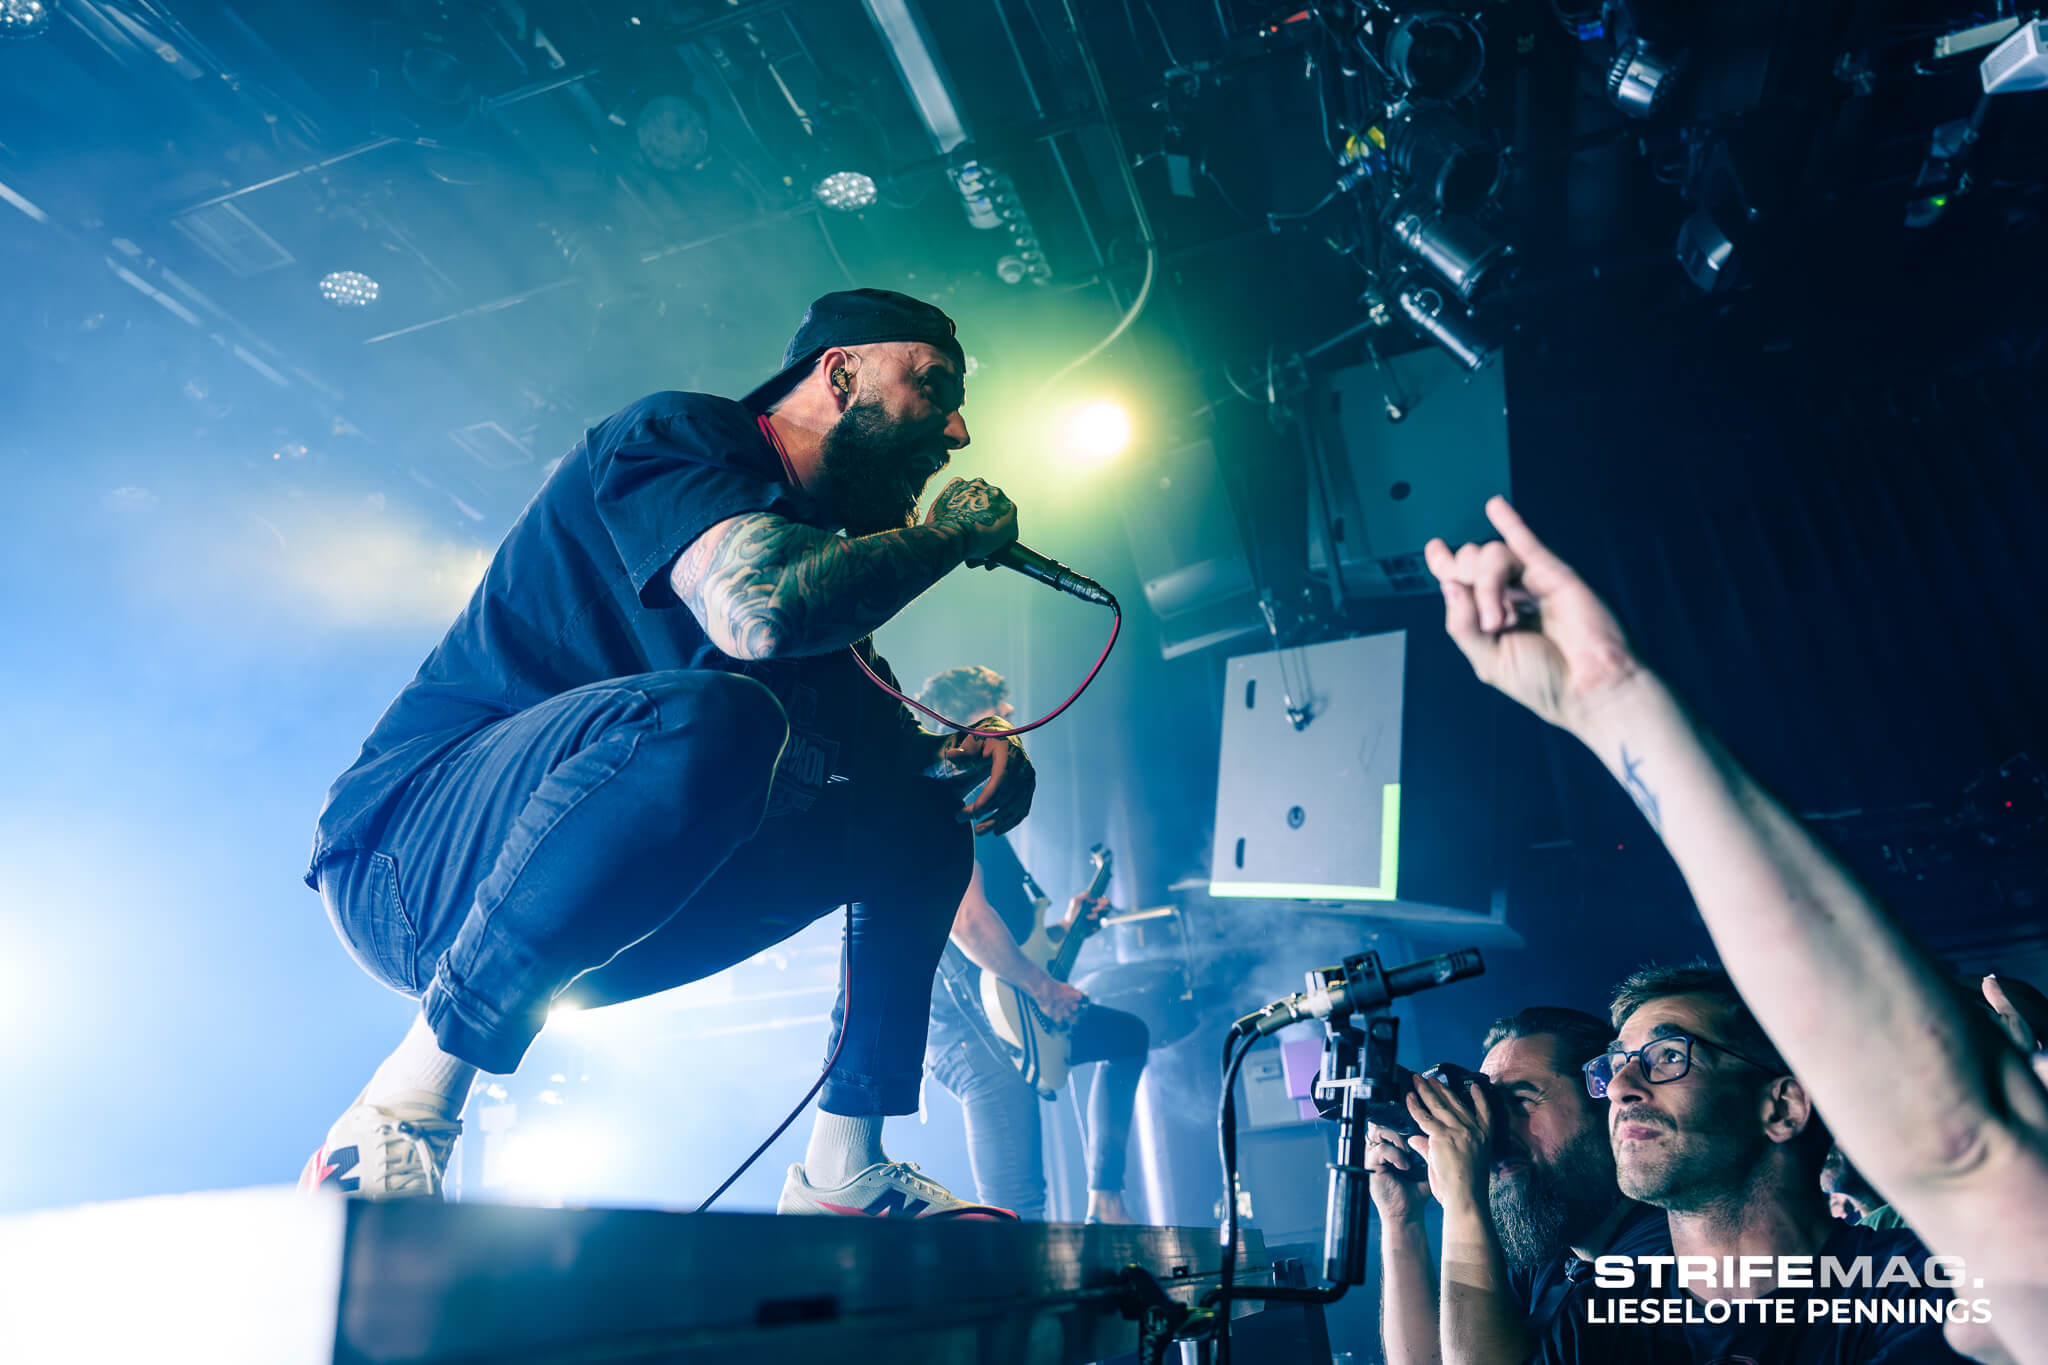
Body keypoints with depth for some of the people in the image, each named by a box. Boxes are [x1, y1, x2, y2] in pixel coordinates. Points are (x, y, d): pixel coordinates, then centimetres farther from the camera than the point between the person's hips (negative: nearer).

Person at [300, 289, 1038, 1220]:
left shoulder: (814, 546, 14)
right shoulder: (678, 435, -9)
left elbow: (886, 733, 15)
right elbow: (758, 609, -30)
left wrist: (966, 749, -8)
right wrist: (948, 531, -15)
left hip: (600, 918, 8)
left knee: (920, 818, 8)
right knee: (704, 716, -36)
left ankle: (843, 1173, 2)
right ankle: (398, 1123, -23)